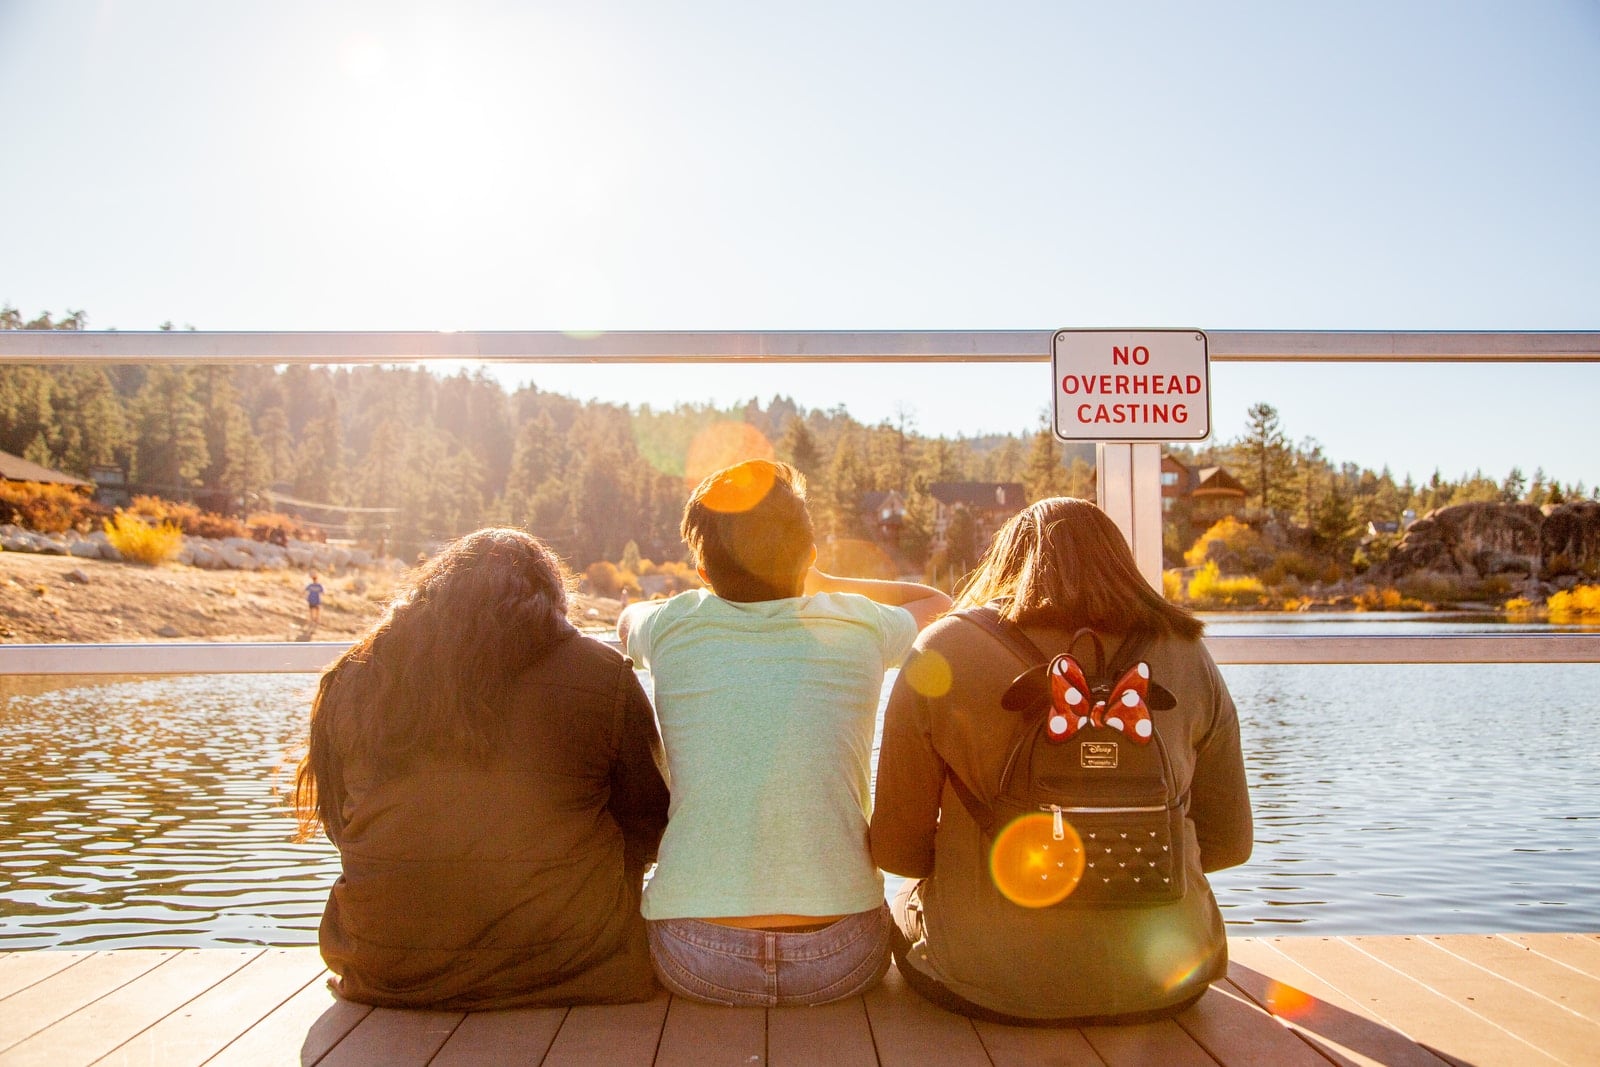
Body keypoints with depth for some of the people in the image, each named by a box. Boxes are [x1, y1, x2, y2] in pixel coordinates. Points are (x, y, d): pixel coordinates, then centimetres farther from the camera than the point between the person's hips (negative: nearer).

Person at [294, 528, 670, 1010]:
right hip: (563, 968, -3)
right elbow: (648, 829, 4)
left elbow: (339, 824, 15)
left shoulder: (352, 679, 2)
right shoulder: (604, 676, -6)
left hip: (386, 973, 4)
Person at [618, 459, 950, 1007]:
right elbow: (936, 602, 21)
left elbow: (630, 616, 23)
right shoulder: (859, 626, -5)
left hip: (696, 961, 0)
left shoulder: (674, 628, -5)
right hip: (841, 960, 1)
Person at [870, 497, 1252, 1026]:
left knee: (906, 902, 30)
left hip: (989, 985, -3)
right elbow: (1229, 842, 7)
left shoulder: (944, 652, -8)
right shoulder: (1185, 655, 0)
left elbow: (896, 849, -4)